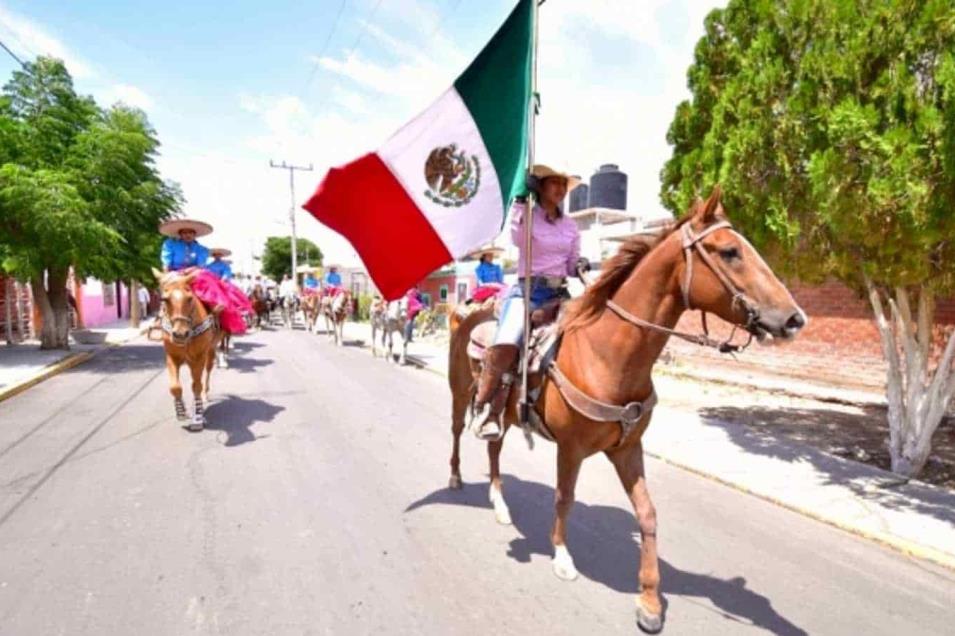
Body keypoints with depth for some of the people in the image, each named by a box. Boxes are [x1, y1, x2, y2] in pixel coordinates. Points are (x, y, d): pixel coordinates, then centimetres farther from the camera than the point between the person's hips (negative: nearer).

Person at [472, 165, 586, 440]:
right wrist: (521, 200, -17)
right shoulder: (527, 214, 4)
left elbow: (572, 264, 17)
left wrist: (582, 268, -5)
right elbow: (517, 239, -18)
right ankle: (483, 406, -14)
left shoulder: (570, 225, 17)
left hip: (559, 293, 5)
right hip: (528, 289, -5)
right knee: (507, 344, -30)